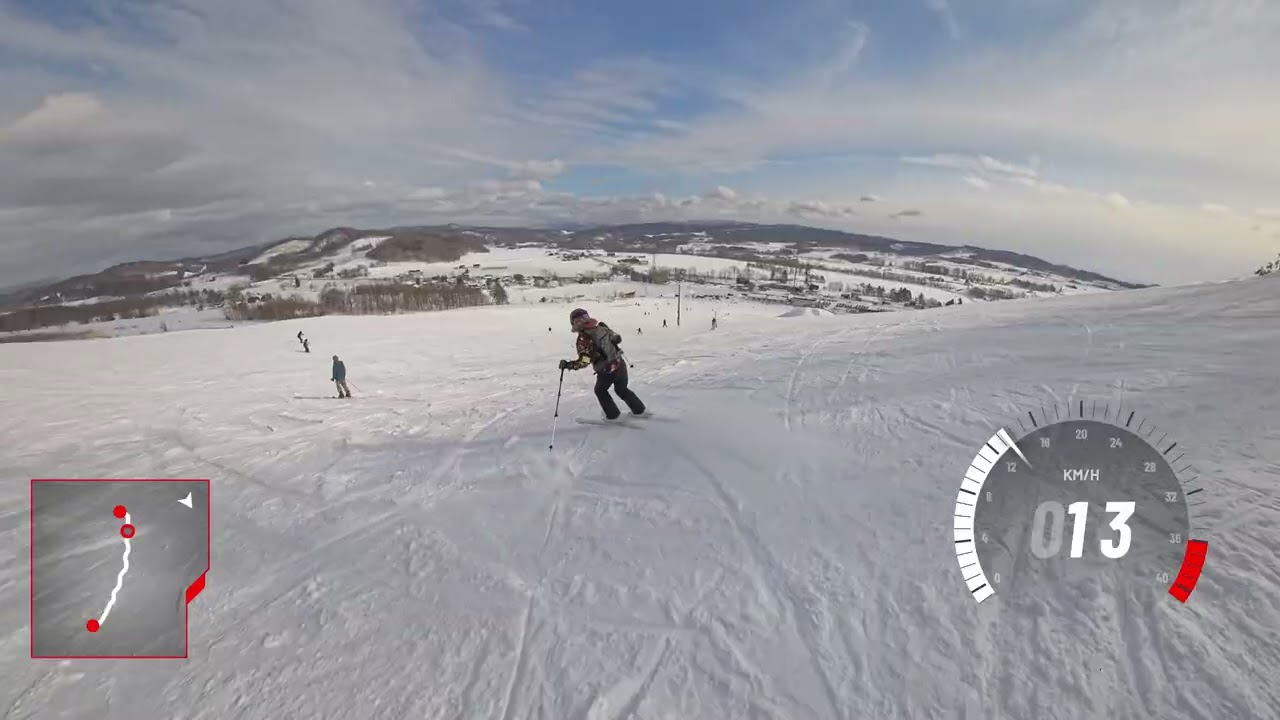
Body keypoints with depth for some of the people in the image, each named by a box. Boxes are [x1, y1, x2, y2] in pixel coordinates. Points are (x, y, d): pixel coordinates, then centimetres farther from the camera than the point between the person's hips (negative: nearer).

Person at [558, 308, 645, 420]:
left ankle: (613, 415, 29)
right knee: (622, 389, 29)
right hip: (621, 364, 5)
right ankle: (639, 410, 37)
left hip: (607, 372, -5)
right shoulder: (601, 326, 1)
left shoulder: (583, 339, -16)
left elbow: (584, 361, -22)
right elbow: (617, 338, 12)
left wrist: (568, 365, -13)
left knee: (600, 391, 25)